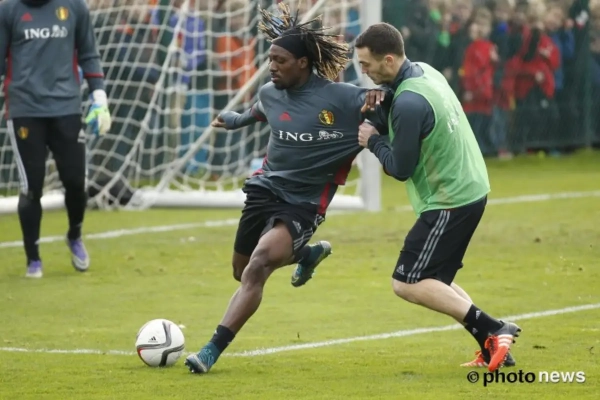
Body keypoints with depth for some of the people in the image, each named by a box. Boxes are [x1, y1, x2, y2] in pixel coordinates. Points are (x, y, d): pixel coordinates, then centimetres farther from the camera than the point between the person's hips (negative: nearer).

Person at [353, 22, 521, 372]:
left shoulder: (409, 104, -25)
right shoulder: (425, 71, 4)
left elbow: (400, 168, -18)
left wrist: (373, 141, -1)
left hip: (450, 202, -10)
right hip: (471, 189, 10)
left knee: (407, 284, -7)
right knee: (434, 280, 18)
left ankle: (493, 331, -14)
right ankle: (496, 349, 11)